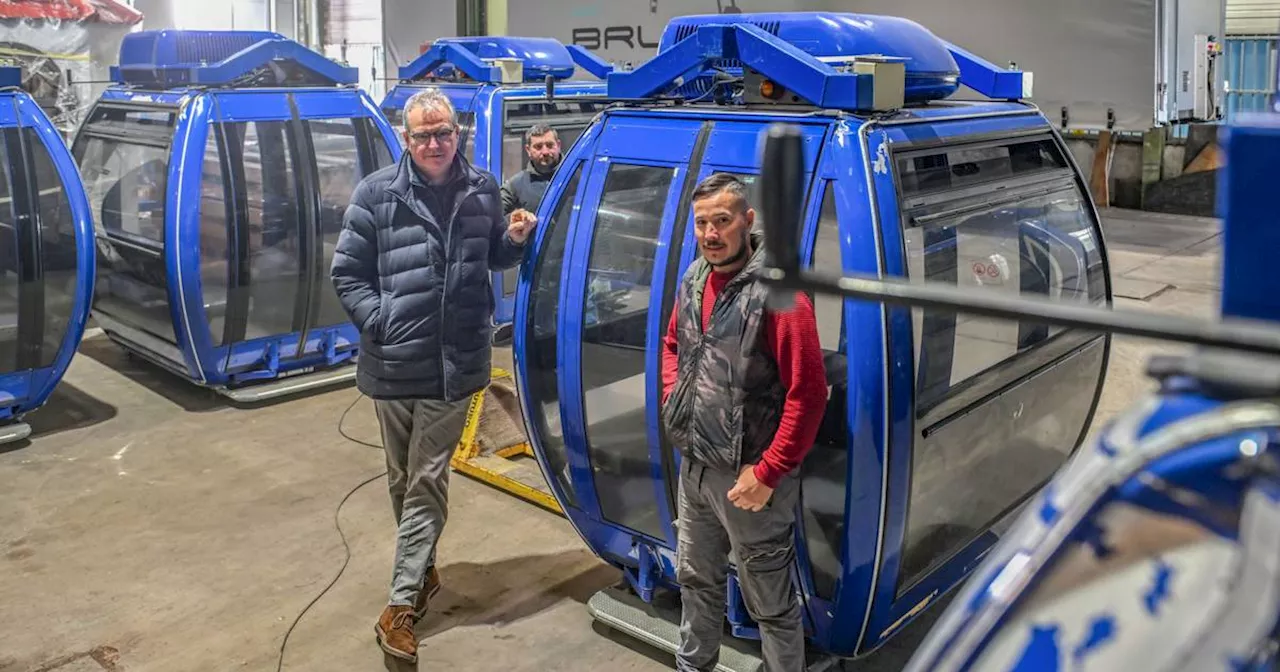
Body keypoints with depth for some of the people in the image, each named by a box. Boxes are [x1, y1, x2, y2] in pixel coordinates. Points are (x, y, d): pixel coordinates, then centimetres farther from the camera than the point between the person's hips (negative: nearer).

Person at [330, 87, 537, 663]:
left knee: (427, 483, 3)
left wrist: (515, 240, -4)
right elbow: (346, 272, 0)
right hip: (392, 366, 0)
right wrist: (379, 322, -10)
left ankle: (401, 604, 10)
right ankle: (422, 569, 39)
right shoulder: (377, 193, -4)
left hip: (454, 366, 0)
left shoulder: (482, 190, 3)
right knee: (402, 479, 16)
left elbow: (495, 259, 17)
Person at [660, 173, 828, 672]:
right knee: (696, 579, 26)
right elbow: (672, 345, 22)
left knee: (770, 603, 7)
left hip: (748, 474, -8)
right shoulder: (694, 280, 4)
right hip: (694, 464, 8)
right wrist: (674, 401, 6)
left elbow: (808, 393, -22)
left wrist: (767, 473, -20)